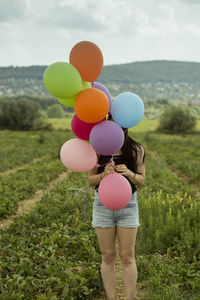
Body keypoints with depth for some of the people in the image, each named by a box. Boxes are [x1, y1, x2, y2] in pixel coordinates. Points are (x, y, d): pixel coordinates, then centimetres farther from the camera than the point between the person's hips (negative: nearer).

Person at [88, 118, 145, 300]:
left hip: (128, 204, 0)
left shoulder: (136, 149, -4)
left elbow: (141, 180, 1)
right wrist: (104, 174, -20)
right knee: (108, 256, 7)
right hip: (103, 204, 1)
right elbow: (91, 180, 1)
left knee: (127, 257, 2)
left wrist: (129, 173, -20)